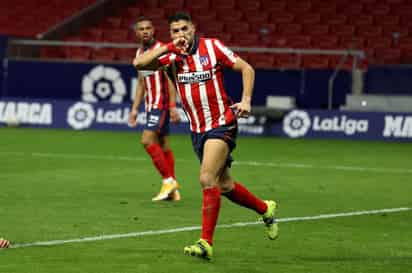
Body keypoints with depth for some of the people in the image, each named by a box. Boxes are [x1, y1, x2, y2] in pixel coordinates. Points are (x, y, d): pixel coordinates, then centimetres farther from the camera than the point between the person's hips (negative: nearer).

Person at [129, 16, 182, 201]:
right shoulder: (140, 53, 13)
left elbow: (171, 80, -16)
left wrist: (172, 106, -22)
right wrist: (134, 109, 16)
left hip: (161, 104, -8)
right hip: (150, 105, 8)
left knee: (147, 140, -18)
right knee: (163, 145, 9)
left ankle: (168, 180, -11)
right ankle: (173, 191, 12)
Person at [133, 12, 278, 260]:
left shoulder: (212, 46, -6)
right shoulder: (172, 55, 3)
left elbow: (246, 68, -2)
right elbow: (139, 63, -10)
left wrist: (246, 100, -14)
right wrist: (168, 48, -18)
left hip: (222, 125, -6)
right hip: (197, 129, 6)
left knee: (207, 179, -19)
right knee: (224, 185, 13)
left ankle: (206, 243, -16)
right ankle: (265, 209, 39)